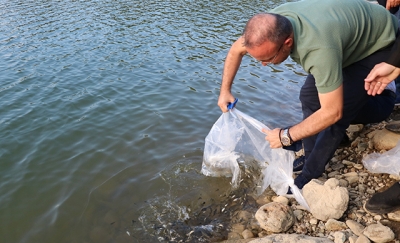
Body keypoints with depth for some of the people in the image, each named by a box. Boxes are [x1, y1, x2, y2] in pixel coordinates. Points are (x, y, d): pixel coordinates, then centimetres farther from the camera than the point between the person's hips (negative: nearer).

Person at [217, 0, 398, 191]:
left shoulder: (319, 49, -45)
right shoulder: (272, 24, -23)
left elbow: (332, 112, -38)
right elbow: (236, 50, -4)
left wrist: (286, 136, -29)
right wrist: (225, 90, -5)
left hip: (379, 43, -7)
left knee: (341, 109, -17)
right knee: (309, 96, -2)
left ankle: (310, 176, 0)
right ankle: (312, 160, 12)